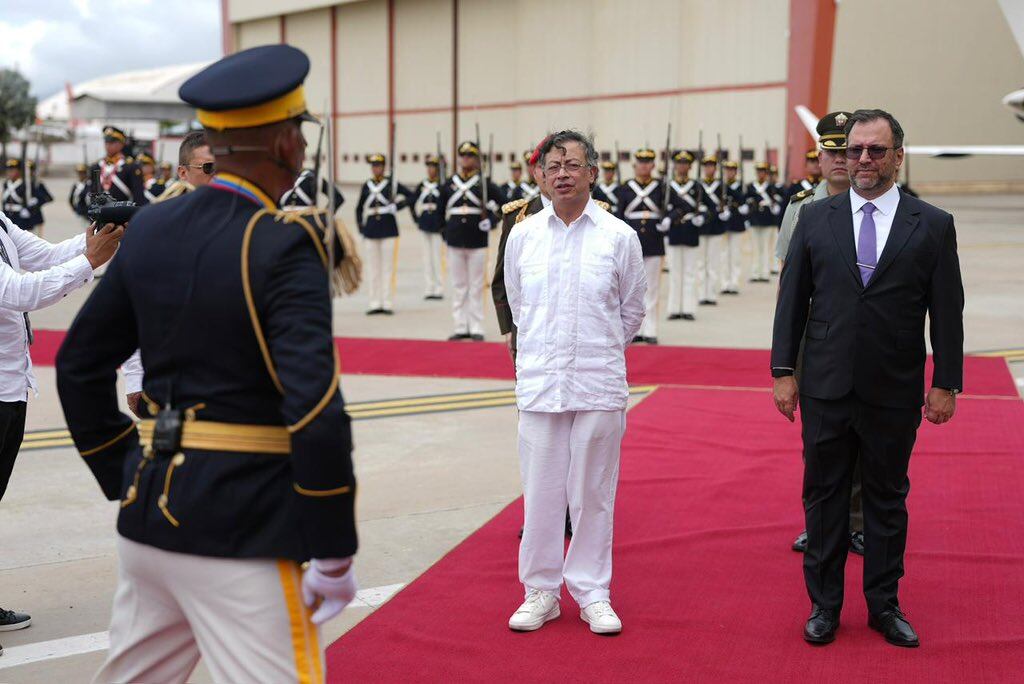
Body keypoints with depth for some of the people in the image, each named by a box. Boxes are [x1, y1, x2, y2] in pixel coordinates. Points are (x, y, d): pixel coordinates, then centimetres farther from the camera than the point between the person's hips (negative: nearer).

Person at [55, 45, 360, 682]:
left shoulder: (152, 227, 6)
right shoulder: (284, 247, -14)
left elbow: (80, 363, 13)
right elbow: (317, 409, -22)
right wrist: (335, 554, -13)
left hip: (149, 511, 8)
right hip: (242, 531, -7)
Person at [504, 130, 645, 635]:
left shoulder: (619, 236, 0)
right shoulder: (522, 236, 5)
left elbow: (632, 310, 11)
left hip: (599, 385, -1)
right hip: (538, 382, 1)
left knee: (593, 493, 5)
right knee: (540, 492, 5)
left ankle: (593, 593, 18)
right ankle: (541, 590, 19)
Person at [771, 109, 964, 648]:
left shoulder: (933, 225, 0)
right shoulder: (815, 218, 3)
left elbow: (947, 312, 1)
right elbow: (792, 299, 5)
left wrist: (946, 383, -1)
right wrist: (784, 371, 1)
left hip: (894, 394, -1)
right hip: (826, 388, 1)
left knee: (887, 498, 10)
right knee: (824, 496, 9)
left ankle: (884, 605, 24)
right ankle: (824, 605, 21)